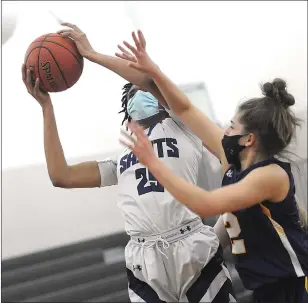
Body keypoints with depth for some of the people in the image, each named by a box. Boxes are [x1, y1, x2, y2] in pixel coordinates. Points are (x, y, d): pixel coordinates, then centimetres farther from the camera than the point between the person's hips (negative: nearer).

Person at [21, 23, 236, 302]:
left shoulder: (181, 127, 11)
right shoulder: (120, 162, 23)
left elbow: (153, 79, -8)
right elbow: (61, 176, 14)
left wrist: (91, 53, 1)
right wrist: (46, 104, 17)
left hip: (195, 252, -4)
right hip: (144, 264, 4)